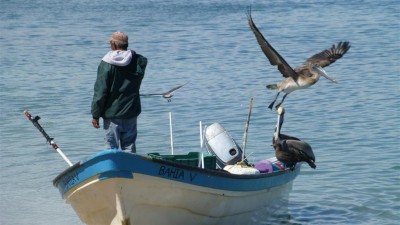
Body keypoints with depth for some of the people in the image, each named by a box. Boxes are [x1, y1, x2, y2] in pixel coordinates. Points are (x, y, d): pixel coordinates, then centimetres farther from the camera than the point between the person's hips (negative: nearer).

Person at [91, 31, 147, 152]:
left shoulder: (106, 64, -12)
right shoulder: (139, 61, -3)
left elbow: (100, 92, -11)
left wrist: (95, 115, -5)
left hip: (112, 113, -4)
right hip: (131, 112, 4)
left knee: (111, 147, 2)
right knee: (129, 146, 10)